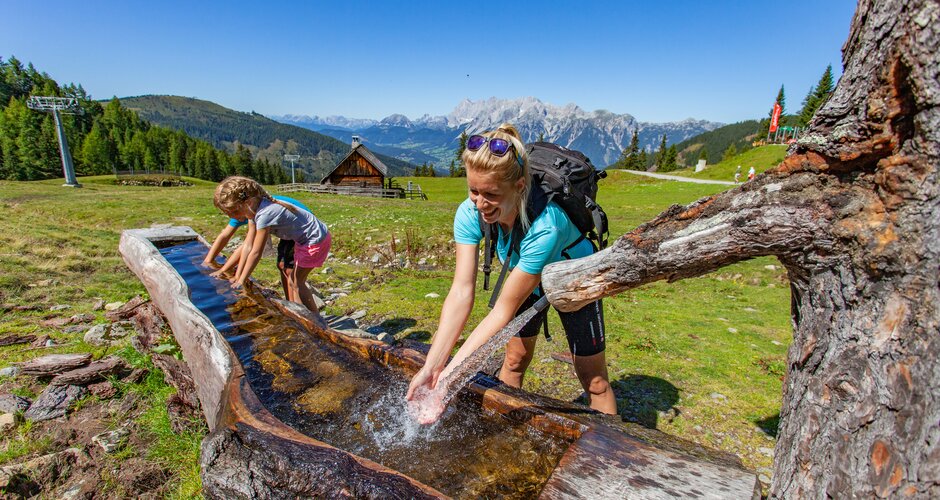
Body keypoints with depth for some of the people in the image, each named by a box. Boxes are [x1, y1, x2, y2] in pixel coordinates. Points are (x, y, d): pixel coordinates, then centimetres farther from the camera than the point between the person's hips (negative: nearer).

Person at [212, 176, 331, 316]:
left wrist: (241, 282, -15)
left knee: (296, 282, -3)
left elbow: (256, 253, -24)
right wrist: (237, 276, -1)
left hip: (316, 240, -10)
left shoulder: (264, 215, -29)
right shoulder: (254, 210, 0)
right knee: (293, 279, 15)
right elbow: (248, 246, 1)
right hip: (304, 239, 10)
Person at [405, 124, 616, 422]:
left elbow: (504, 311, -38)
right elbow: (461, 293, -31)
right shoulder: (469, 214, -29)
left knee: (593, 377, 0)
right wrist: (432, 366, -36)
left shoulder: (545, 225, -44)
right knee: (515, 359, 12)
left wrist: (450, 375, -38)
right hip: (526, 278, 4)